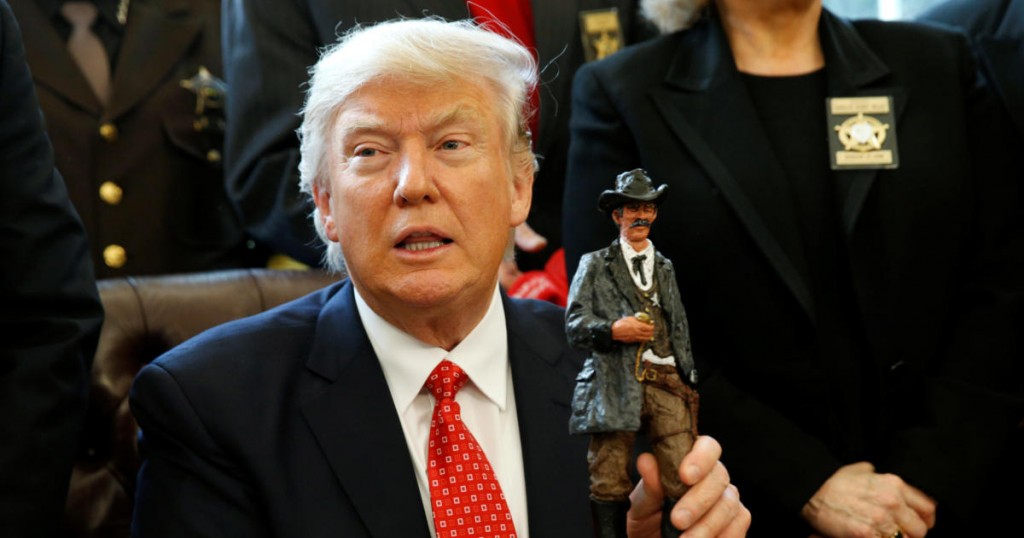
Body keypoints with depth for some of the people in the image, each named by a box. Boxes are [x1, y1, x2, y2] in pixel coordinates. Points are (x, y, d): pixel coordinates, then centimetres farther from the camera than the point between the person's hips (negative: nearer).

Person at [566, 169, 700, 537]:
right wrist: (612, 330, -12)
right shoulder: (595, 265, 14)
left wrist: (688, 379, 12)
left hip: (666, 382, 3)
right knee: (609, 484, -7)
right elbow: (574, 324, 5)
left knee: (684, 481, -11)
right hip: (615, 382, -3)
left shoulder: (665, 268, 25)